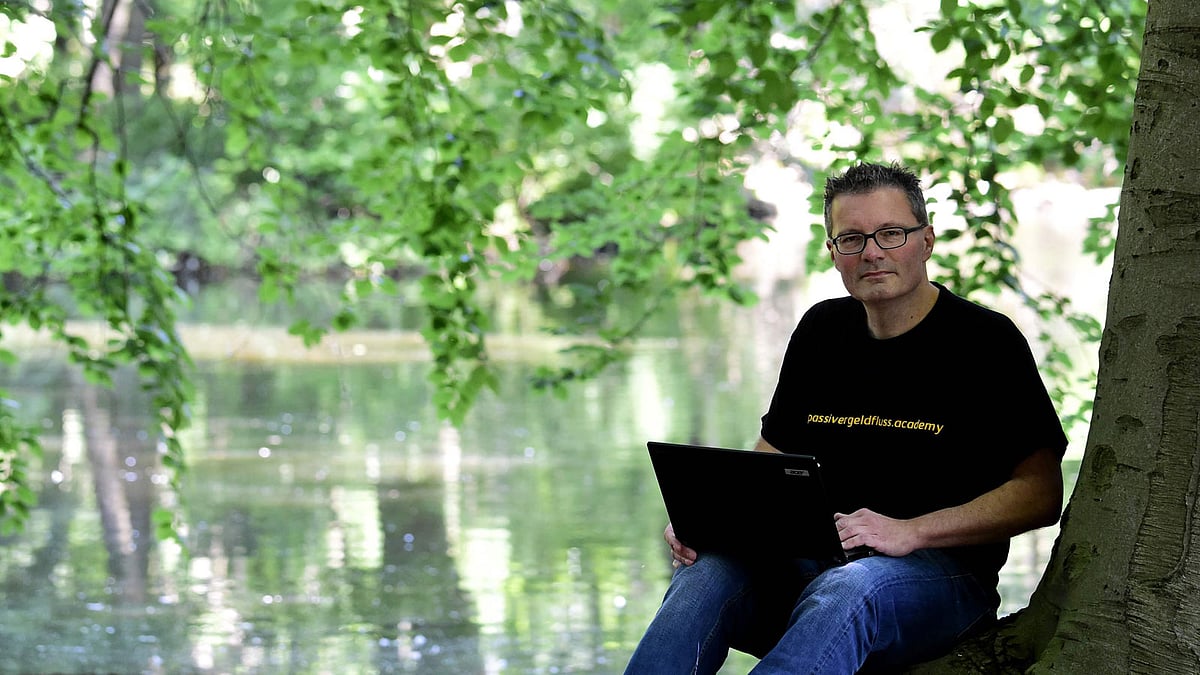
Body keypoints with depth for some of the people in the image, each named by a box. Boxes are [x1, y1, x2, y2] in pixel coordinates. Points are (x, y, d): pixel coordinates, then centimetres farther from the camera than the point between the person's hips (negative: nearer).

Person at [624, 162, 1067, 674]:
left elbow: (1041, 494, -7)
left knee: (844, 592, -39)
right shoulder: (823, 330, 17)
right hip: (812, 564, 5)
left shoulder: (986, 341, 0)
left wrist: (909, 533, -18)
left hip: (942, 570, -5)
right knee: (708, 569, -28)